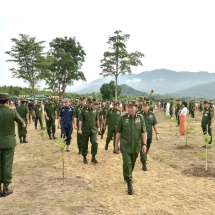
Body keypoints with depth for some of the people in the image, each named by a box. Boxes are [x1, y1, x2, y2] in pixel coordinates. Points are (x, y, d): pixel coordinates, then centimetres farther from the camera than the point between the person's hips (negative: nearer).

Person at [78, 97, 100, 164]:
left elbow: (97, 119, 13)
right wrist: (80, 129, -16)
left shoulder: (95, 110, 5)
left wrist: (98, 127, 10)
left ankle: (93, 157, 4)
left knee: (95, 142, -12)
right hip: (85, 130, -2)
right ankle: (84, 158, 24)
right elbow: (80, 120, -10)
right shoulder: (83, 110, -5)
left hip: (93, 130, 2)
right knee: (84, 144, 7)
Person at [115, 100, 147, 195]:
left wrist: (144, 144, -13)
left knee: (132, 164, 18)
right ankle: (129, 184, -4)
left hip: (136, 146, 3)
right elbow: (118, 132, 0)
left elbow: (144, 132, -5)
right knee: (127, 163, -10)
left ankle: (128, 176, 44)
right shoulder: (122, 118, -7)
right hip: (125, 146, -2)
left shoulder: (140, 118, -3)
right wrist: (116, 144, 1)